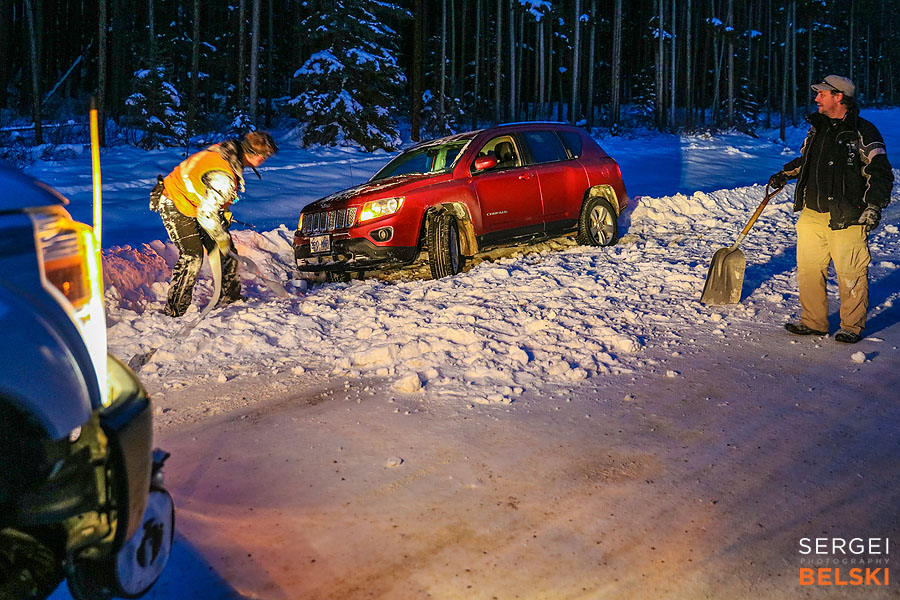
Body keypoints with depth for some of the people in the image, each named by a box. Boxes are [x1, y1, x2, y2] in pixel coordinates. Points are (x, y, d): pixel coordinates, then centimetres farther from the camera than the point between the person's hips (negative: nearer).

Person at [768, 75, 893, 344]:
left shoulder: (864, 133, -6)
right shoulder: (816, 128, 14)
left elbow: (880, 173, -6)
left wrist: (874, 206, -15)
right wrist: (785, 175, 17)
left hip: (846, 218, -6)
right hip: (812, 214, 6)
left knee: (850, 274, 0)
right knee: (808, 269, 8)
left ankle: (852, 326, 15)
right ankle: (813, 322, 21)